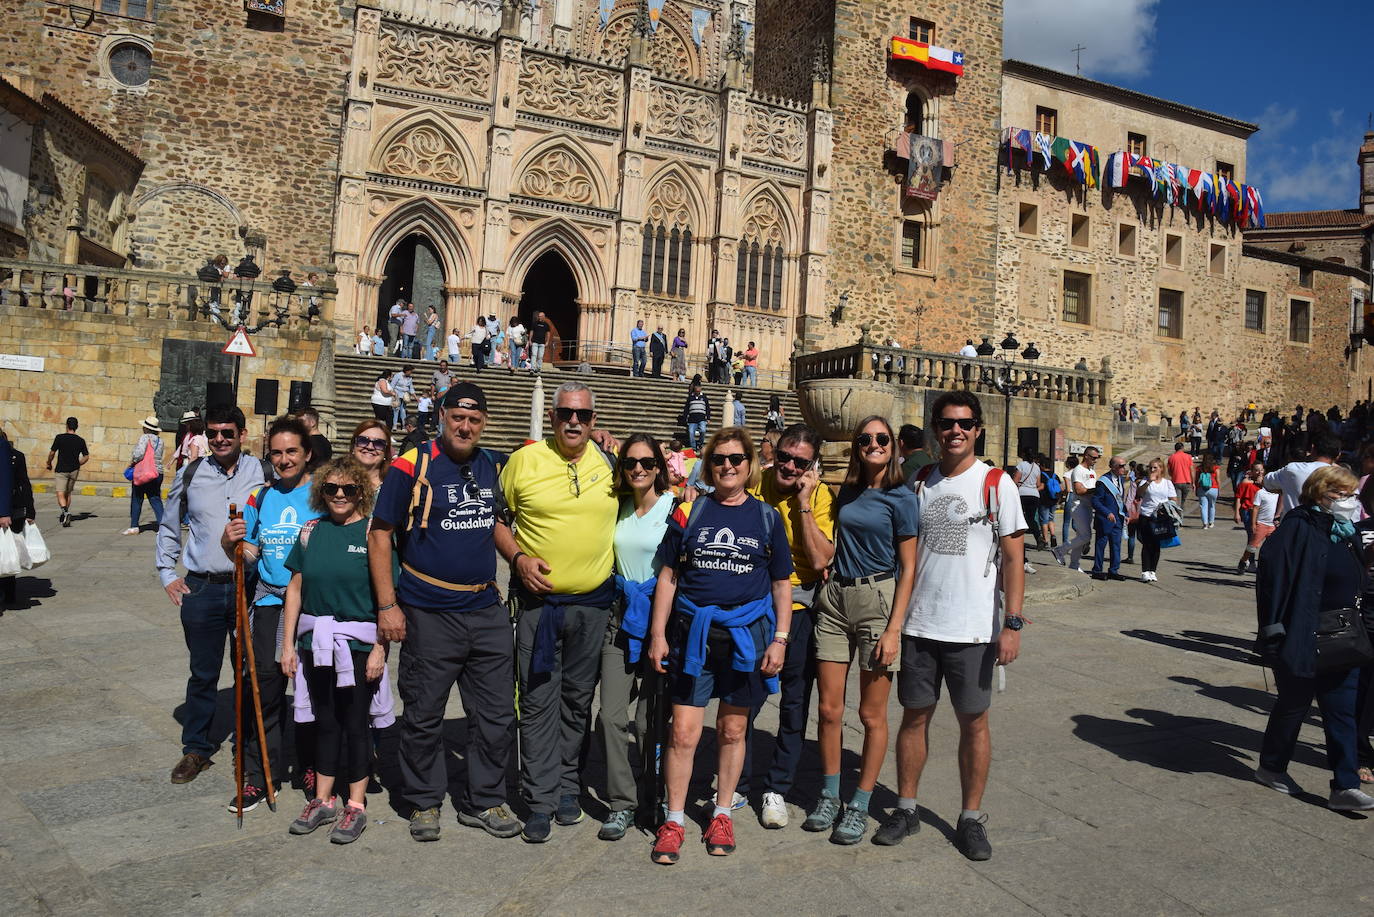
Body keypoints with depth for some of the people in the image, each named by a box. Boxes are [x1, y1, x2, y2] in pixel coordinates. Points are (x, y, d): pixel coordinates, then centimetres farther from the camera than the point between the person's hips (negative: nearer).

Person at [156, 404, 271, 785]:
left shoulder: (262, 473, -1)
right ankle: (196, 749, 25)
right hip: (201, 589, 1)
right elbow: (169, 526, 18)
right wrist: (167, 573, 11)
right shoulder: (191, 475, 5)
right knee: (203, 673, 10)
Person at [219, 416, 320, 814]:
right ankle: (258, 774, 10)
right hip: (269, 601, 3)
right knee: (264, 684, -2)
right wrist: (230, 544, -7)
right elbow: (249, 556, 12)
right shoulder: (261, 497, 10)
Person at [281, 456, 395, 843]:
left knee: (355, 724, 5)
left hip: (359, 643, -4)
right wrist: (288, 643, 7)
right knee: (325, 721, 15)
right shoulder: (312, 531, 6)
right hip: (315, 643, 4)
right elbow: (295, 589, 10)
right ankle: (323, 800, 28)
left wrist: (380, 648, -14)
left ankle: (356, 805, 18)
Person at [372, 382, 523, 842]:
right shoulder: (412, 466, -8)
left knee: (496, 714, 10)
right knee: (424, 715, 8)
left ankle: (484, 801, 27)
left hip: (487, 610, 5)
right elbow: (380, 534, -6)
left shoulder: (493, 466, 8)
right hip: (429, 614, -5)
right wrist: (387, 605, -10)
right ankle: (424, 802, 28)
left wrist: (518, 557, 5)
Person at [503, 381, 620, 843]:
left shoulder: (611, 463, 1)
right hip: (538, 598, -2)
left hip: (594, 602, 2)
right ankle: (540, 800, 12)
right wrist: (518, 557, -8)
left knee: (578, 698, 13)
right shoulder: (524, 461, -4)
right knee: (538, 701, 1)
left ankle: (567, 786, 29)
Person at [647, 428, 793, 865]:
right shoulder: (689, 512, 4)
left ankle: (722, 814, 28)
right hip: (693, 632, 0)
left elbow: (782, 584, 9)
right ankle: (674, 820, 15)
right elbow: (668, 577, 7)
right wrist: (658, 634, 1)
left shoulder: (766, 517, 5)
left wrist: (780, 639, 1)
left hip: (747, 635, 1)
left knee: (732, 731, 11)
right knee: (683, 733, -2)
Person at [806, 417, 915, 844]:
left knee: (872, 714, 5)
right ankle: (829, 797, 23)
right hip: (835, 599, 5)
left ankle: (859, 806, 18)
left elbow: (908, 568, -5)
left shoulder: (901, 498, -3)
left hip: (878, 599, -4)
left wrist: (894, 629, -12)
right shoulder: (847, 493, 11)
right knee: (828, 709, 7)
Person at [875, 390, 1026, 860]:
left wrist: (1012, 624, -12)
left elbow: (1013, 558, -5)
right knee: (914, 715, 10)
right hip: (919, 624, 3)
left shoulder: (997, 483, -3)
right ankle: (906, 809, 23)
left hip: (974, 627, -3)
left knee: (974, 721, 7)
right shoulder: (920, 484, 7)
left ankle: (971, 818, 21)